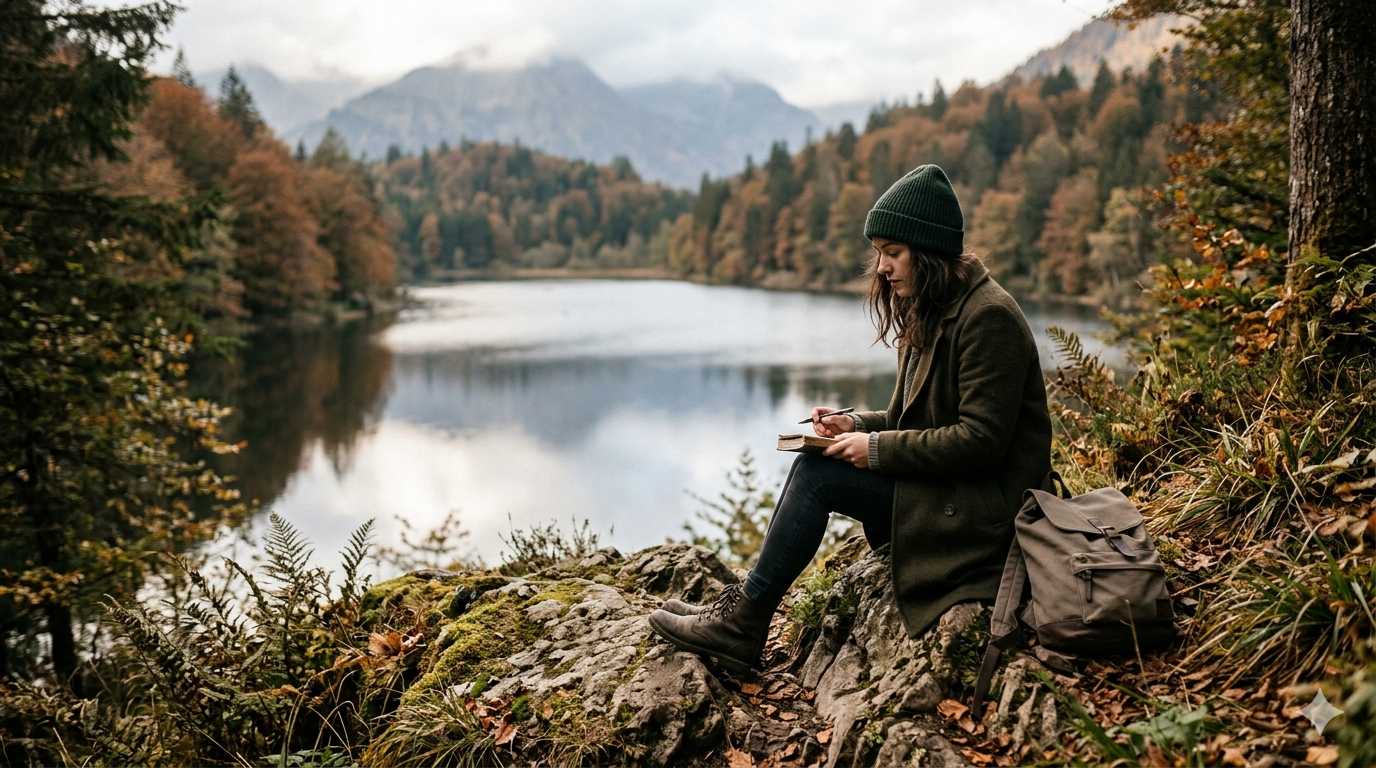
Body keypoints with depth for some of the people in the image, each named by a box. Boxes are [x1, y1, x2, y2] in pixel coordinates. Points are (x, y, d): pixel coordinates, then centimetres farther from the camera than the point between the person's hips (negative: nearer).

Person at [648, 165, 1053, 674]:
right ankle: (743, 611, -4)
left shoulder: (987, 317, -18)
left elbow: (981, 438, -23)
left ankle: (742, 626, -9)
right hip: (948, 485, 9)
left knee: (817, 474, -17)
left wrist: (879, 449, -20)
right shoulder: (931, 311, 12)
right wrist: (857, 425, 0)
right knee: (811, 466, -2)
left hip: (984, 502, -9)